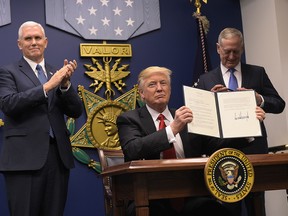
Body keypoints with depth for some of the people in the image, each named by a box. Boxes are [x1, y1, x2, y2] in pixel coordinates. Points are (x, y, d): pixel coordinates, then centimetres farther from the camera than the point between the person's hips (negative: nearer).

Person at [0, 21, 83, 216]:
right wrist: (47, 86, -20)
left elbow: (76, 112, 9)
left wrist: (65, 84, -9)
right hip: (25, 157, -4)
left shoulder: (57, 74, 16)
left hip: (58, 156, 4)